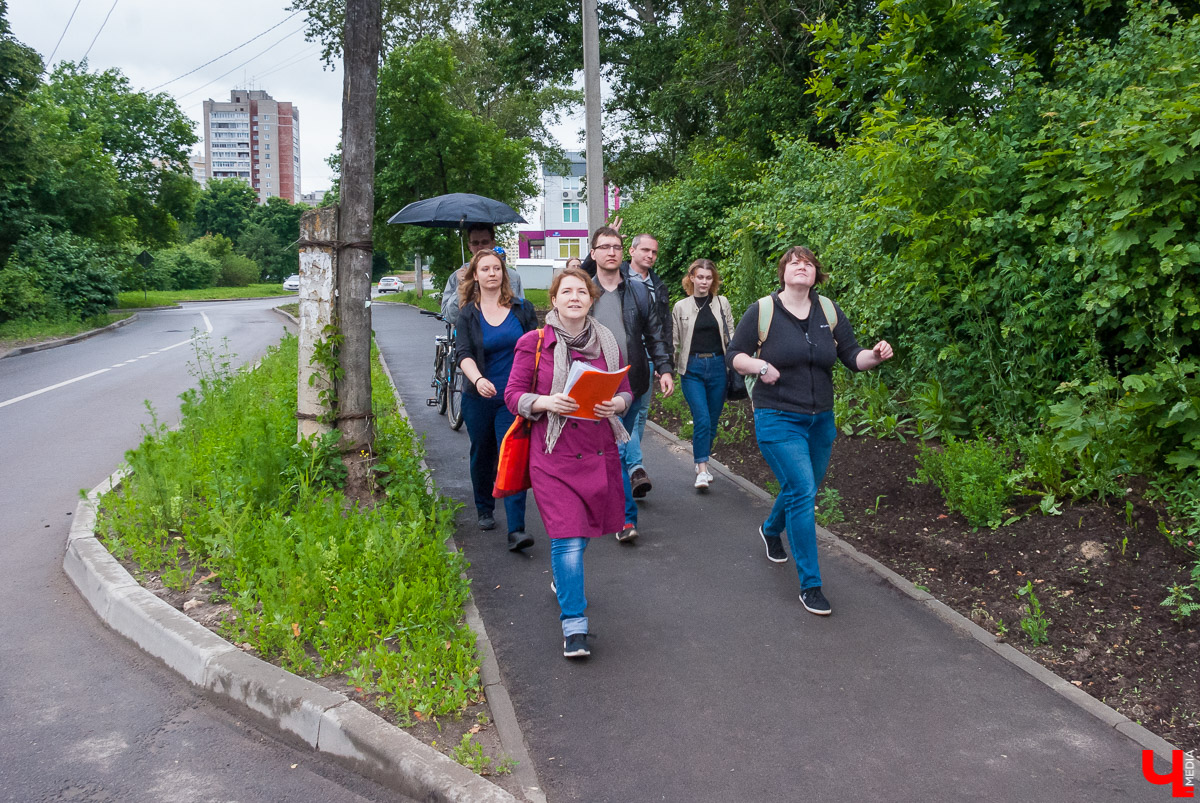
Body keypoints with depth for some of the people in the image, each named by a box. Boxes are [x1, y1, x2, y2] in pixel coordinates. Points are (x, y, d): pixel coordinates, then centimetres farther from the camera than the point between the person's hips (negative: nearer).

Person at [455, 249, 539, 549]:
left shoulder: (522, 309, 4)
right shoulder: (468, 314, 1)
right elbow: (463, 354, -11)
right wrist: (478, 379, -30)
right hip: (479, 400, 1)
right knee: (482, 456, 16)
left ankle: (516, 531, -13)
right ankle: (484, 511, 39)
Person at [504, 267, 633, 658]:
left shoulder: (607, 342, 5)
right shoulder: (533, 344, -4)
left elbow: (625, 390, 12)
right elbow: (514, 395, -2)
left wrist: (615, 405, -11)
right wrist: (546, 402, -21)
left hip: (599, 453, 4)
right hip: (553, 454, -4)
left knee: (584, 530, 17)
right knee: (568, 539, -9)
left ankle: (563, 579, 48)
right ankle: (574, 625, 0)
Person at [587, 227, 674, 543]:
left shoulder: (638, 290, 9)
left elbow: (654, 333, 12)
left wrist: (665, 368, 2)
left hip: (632, 384, 2)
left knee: (615, 449, 9)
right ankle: (627, 517, 7)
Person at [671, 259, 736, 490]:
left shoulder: (722, 303, 8)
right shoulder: (681, 307, 6)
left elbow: (730, 335, 12)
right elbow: (674, 341, 9)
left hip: (718, 366, 2)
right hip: (692, 368, -2)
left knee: (713, 420, 7)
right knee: (701, 419, -13)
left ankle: (702, 461, 25)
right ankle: (702, 470, -9)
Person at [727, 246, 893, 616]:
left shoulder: (829, 311, 4)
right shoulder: (762, 311, -6)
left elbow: (853, 357, 6)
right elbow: (733, 355, -2)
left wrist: (875, 355, -15)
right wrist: (758, 364, -21)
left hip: (820, 419, 5)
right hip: (778, 419, -5)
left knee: (801, 490, 17)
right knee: (802, 492, -14)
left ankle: (771, 529, 53)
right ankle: (809, 585, -3)